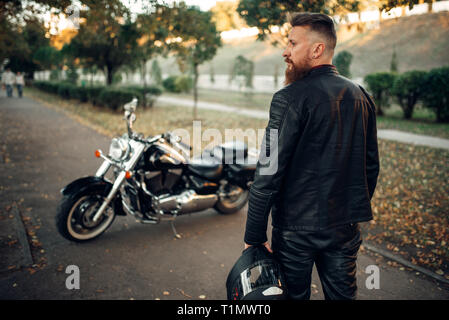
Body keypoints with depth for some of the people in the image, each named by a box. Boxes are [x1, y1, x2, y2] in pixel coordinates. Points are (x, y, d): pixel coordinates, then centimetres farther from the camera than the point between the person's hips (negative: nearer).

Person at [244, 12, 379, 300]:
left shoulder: (291, 98, -16)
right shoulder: (361, 96, 5)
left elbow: (268, 174, -19)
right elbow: (371, 166, 11)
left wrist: (254, 236, -12)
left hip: (297, 228, -6)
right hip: (347, 228, 6)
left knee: (294, 294, 13)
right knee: (343, 294, 20)